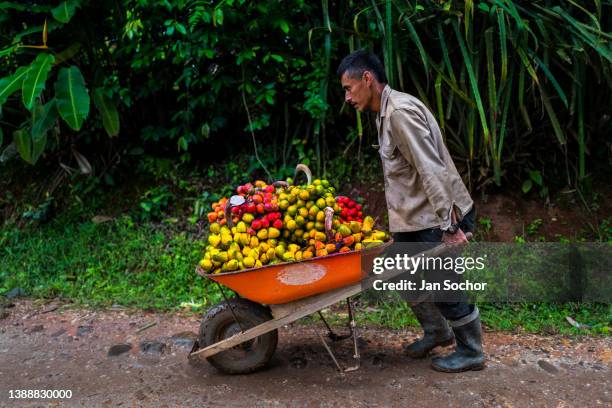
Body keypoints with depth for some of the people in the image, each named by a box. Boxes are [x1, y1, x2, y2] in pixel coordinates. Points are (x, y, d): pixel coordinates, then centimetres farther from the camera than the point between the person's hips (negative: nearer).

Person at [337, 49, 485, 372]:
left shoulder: (401, 111, -20)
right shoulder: (385, 114, 11)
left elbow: (432, 171, -26)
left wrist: (449, 225, -26)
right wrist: (397, 222, 20)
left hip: (439, 219, -10)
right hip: (413, 219, 10)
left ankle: (471, 352, 24)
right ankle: (437, 331, 39)